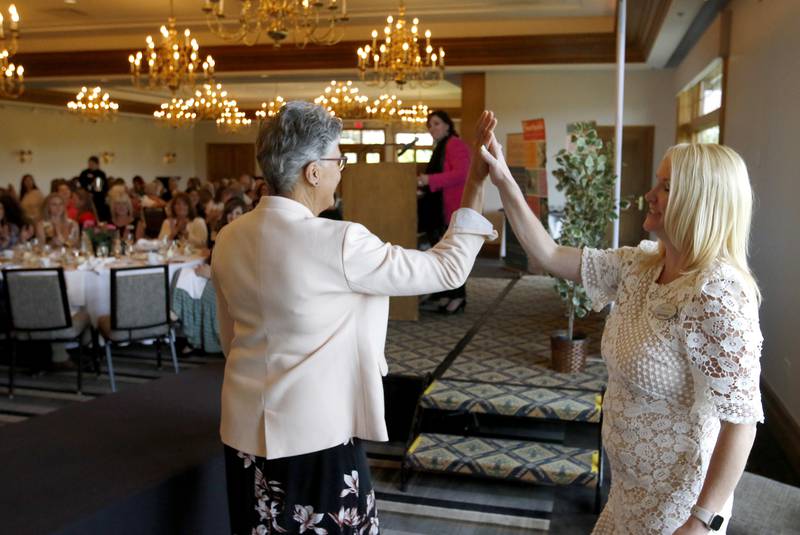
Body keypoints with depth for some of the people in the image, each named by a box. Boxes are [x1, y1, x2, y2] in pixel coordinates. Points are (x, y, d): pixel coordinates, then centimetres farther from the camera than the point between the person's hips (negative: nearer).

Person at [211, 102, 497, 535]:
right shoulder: (337, 243, -22)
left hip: (247, 429, 7)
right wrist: (477, 181, -10)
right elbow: (448, 268, -14)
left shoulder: (228, 239, -1)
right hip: (314, 432, -6)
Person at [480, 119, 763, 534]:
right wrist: (504, 181, -3)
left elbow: (741, 419, -26)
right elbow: (549, 256, 1)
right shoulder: (639, 266, -3)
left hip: (675, 501, -7)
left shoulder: (717, 294, -26)